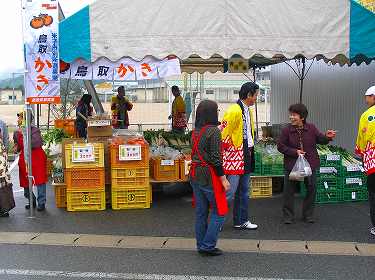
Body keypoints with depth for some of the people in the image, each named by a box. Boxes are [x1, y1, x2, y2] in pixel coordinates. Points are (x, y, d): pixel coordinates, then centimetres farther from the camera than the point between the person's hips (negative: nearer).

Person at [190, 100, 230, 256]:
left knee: (201, 212, 13)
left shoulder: (196, 131, 9)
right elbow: (215, 158, -18)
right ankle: (208, 245, 3)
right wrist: (223, 178, -13)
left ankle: (201, 245, 20)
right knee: (219, 211, 4)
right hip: (209, 175, -8)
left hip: (195, 174, 8)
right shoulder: (214, 131, -14)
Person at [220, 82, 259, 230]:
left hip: (246, 156, 10)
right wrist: (229, 150, -11)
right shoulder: (234, 111, -16)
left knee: (244, 190, 14)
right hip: (235, 157, -9)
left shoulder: (249, 111, 15)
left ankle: (241, 221, 23)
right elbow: (223, 133, -18)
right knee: (230, 191, -7)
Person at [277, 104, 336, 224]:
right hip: (292, 164, -2)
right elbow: (280, 146, -4)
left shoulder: (311, 128, -1)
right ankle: (288, 216, 15)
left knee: (311, 189, 9)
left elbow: (320, 140, 7)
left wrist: (327, 137, -15)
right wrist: (294, 152, -15)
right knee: (289, 190, 2)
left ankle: (308, 215, 25)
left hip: (310, 164, 2)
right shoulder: (287, 130, -7)